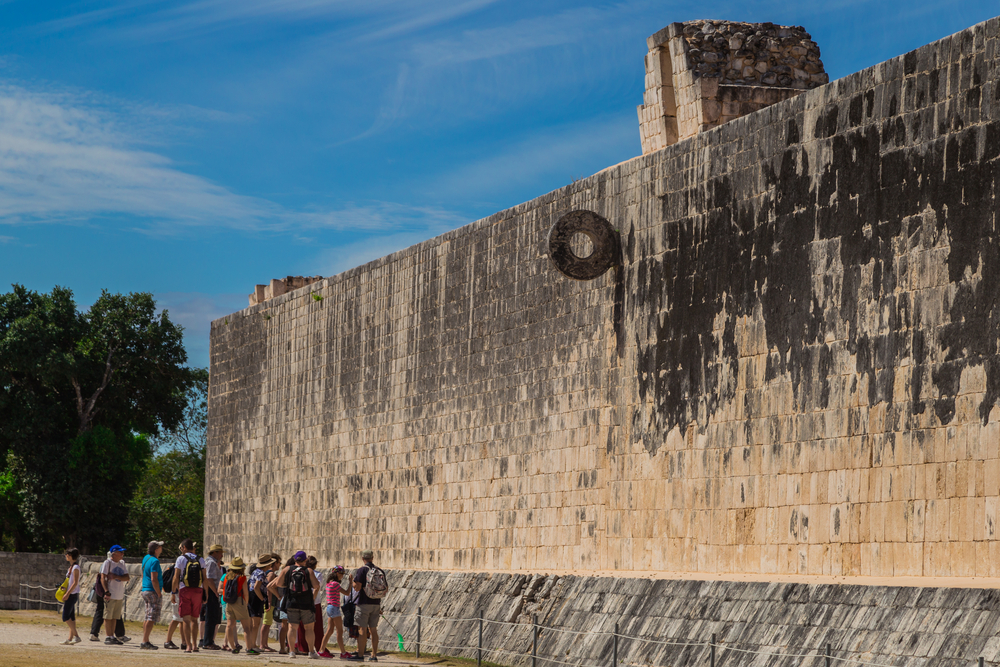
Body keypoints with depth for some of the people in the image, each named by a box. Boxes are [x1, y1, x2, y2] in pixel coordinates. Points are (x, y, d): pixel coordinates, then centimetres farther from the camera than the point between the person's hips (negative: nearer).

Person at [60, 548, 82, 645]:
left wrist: (67, 594, -20)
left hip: (72, 594, -10)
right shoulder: (71, 567, 16)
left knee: (65, 617, -11)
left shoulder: (75, 567, -13)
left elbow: (75, 583, -19)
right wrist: (66, 594, 16)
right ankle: (70, 639, 8)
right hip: (70, 595, 10)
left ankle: (76, 636, -12)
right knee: (71, 617, 8)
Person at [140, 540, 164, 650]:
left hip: (145, 590, 10)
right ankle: (145, 642, -13)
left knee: (148, 617, 14)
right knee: (152, 617, -9)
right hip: (152, 592, -10)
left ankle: (145, 641, 16)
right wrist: (159, 593, -16)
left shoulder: (146, 558, 13)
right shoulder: (154, 561, -16)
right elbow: (154, 579, -21)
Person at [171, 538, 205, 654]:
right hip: (198, 591, 3)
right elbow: (204, 578, 4)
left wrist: (173, 593, 0)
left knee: (186, 619, -2)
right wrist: (206, 594, 8)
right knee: (194, 619, 13)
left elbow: (176, 577, -4)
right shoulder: (201, 560, 8)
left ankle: (188, 645, -8)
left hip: (185, 591, -3)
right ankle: (195, 645, 11)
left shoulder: (181, 559, -1)